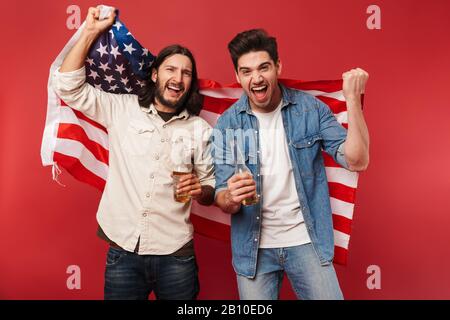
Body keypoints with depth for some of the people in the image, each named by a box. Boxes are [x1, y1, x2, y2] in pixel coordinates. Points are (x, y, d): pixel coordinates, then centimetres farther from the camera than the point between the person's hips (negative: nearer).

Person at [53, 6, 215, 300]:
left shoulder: (201, 130, 1)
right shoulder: (122, 110, 2)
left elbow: (210, 194, 5)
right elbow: (68, 86, -2)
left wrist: (200, 189, -17)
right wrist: (91, 31, -5)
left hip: (175, 255, 0)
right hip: (123, 251, 0)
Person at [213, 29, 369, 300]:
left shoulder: (311, 109, -6)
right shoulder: (228, 124, -8)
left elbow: (356, 162, -14)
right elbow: (222, 200, -6)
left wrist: (353, 100, -24)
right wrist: (232, 197, -30)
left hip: (306, 241, 0)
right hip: (253, 247, 1)